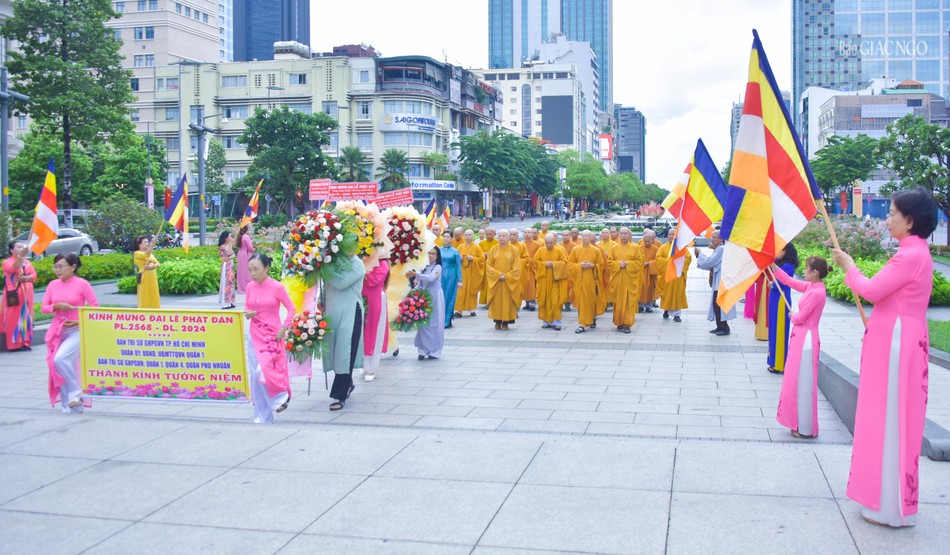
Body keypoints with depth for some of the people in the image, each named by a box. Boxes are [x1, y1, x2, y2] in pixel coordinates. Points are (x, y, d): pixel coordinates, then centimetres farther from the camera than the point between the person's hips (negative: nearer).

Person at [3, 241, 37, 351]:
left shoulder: (27, 262, 14)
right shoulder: (7, 262, -3)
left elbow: (34, 275, 7)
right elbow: (14, 268, -25)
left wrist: (26, 278, -14)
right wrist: (21, 255, -40)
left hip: (26, 293, 5)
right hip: (14, 294, -5)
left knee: (26, 317, 5)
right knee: (14, 318, -6)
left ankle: (26, 342, 9)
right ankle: (15, 344, -5)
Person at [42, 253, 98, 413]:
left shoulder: (82, 284, -7)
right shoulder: (53, 285, 7)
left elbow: (95, 307, -6)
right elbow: (44, 308, 8)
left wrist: (80, 321, -16)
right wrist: (56, 306, -12)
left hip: (77, 331, -5)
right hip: (58, 331, 6)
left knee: (60, 358, -25)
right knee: (57, 363, 6)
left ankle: (76, 393, -7)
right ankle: (71, 405, 16)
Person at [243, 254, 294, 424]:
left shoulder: (277, 287, -12)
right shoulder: (250, 287, 2)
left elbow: (291, 309, -5)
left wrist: (284, 329, -11)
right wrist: (247, 313, -7)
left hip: (272, 335, -5)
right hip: (255, 335, 5)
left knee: (265, 369, -15)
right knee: (256, 374, 5)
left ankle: (282, 396, 16)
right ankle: (262, 416, 16)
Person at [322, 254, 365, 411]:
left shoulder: (356, 264, -6)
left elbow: (341, 282, -20)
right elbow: (327, 285, 20)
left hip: (349, 314, -6)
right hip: (332, 312, 6)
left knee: (344, 352, -6)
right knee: (334, 350, 10)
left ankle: (340, 395, -3)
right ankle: (347, 385, 31)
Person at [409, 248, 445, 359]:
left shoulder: (438, 267, -6)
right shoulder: (425, 266, 10)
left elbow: (431, 278, -24)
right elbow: (421, 283, 15)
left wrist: (415, 274, -32)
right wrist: (414, 290, -2)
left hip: (435, 297, -5)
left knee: (434, 324, 0)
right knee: (423, 323, 3)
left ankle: (434, 350, 7)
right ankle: (423, 349, 10)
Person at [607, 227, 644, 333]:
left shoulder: (636, 248, 2)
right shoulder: (614, 248, 9)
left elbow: (640, 262, -1)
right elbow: (609, 262, 5)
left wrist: (628, 264, -14)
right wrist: (619, 264, -12)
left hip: (630, 279, -2)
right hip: (617, 279, 2)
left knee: (629, 301, -4)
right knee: (618, 300, 3)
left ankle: (627, 324, -2)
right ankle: (619, 323, 12)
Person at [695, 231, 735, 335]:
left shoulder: (721, 249, -14)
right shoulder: (717, 250, 17)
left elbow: (709, 262, -18)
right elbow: (711, 264, 15)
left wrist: (700, 253, -8)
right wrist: (699, 255, 4)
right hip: (718, 282, 10)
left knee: (719, 305, -8)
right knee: (716, 304, 11)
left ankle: (725, 328, -4)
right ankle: (720, 327, 17)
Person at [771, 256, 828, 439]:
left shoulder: (816, 293, -22)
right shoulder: (811, 286, 4)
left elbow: (800, 318, -18)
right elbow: (789, 281, 16)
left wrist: (793, 316, 4)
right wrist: (773, 266, 10)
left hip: (806, 340, -10)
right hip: (801, 338, 10)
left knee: (803, 383, 0)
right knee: (798, 382, 17)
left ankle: (806, 429, 10)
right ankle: (802, 424, 28)